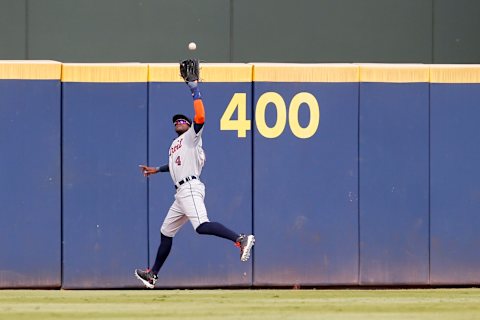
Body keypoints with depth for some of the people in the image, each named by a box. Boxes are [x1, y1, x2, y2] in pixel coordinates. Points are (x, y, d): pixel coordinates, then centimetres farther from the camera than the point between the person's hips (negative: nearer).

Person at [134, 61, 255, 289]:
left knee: (201, 226, -30)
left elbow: (200, 118, -16)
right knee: (166, 232, 17)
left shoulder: (191, 137, 4)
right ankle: (153, 274, 26)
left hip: (191, 188, -10)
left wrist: (196, 92, -13)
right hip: (181, 193, 10)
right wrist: (156, 170, 50)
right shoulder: (174, 145, 29)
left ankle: (241, 239, -40)